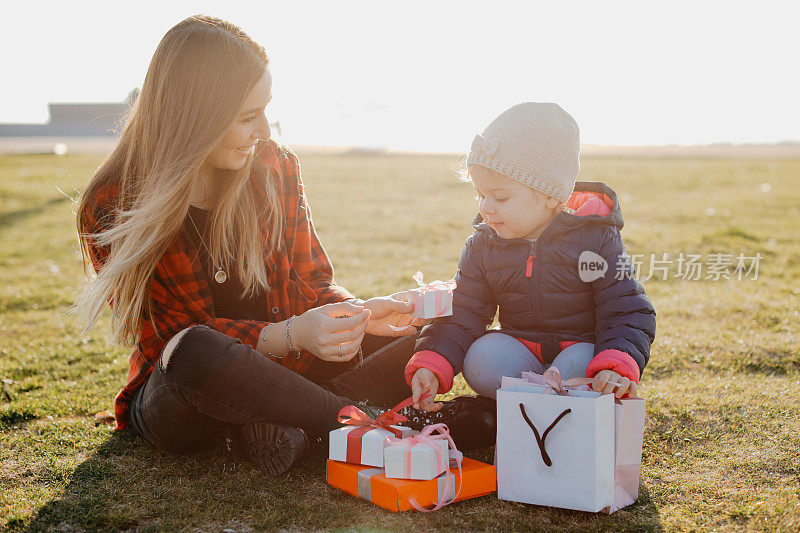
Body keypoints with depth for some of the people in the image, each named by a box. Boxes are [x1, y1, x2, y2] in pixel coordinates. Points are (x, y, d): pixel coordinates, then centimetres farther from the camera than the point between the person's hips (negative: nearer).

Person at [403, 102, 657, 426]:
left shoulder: (595, 240, -11)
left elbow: (628, 314, -10)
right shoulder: (482, 247, -1)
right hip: (520, 352, 3)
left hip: (582, 348, -2)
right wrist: (430, 366, -20)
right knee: (482, 358, -27)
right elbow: (462, 316, -2)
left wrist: (619, 367, -30)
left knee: (582, 363, -35)